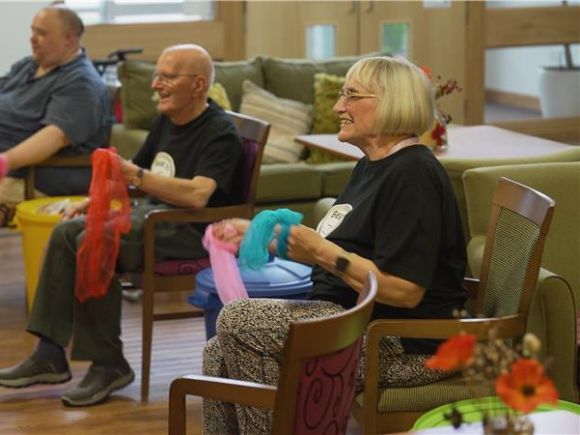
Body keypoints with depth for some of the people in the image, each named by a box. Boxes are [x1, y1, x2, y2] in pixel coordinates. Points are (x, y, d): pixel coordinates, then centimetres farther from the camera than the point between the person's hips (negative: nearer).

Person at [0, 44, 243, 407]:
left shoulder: (219, 133, -15)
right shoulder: (167, 121, 14)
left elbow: (198, 195, -31)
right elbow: (130, 171, 27)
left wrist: (137, 177, -36)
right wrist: (92, 200, 13)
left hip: (192, 230, -10)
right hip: (151, 214, 10)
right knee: (68, 231, -4)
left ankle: (109, 364, -18)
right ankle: (51, 354, -3)